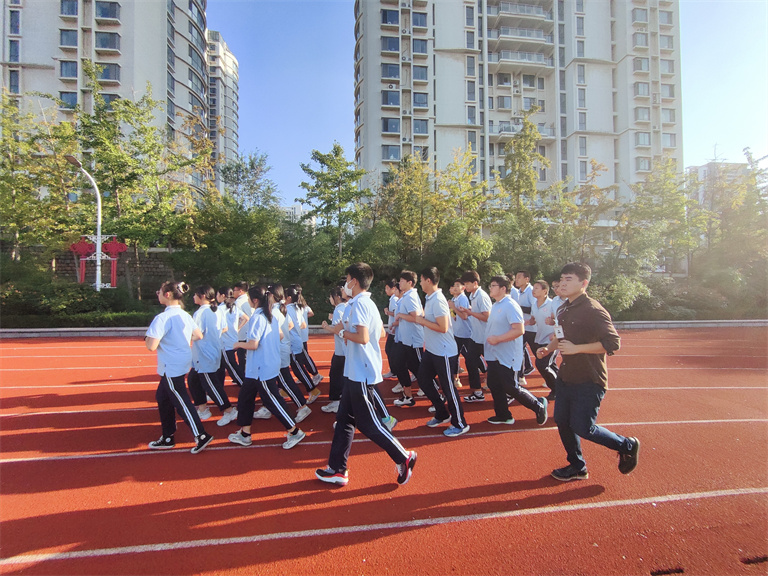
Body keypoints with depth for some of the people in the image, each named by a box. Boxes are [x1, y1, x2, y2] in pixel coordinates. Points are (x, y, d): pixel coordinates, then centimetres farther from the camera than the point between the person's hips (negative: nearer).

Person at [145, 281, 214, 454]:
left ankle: (201, 436, 3)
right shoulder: (185, 315, 6)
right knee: (162, 397, 20)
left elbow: (151, 346, -25)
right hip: (183, 363, 9)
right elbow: (198, 336, 15)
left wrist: (147, 338, -5)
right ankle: (167, 438, 28)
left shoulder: (163, 318, -20)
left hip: (172, 367, -9)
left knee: (181, 402, -1)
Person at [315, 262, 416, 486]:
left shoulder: (359, 304, -18)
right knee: (344, 419, 14)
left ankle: (403, 457, 13)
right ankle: (337, 469, 23)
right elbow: (380, 331, 21)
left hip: (361, 373, -10)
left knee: (367, 423, 0)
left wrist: (344, 332, -11)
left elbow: (363, 337, -28)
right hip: (356, 372, 10)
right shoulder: (368, 303, 13)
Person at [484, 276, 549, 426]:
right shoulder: (496, 305, 11)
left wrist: (497, 339, -24)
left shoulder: (510, 306, -19)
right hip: (494, 355, 9)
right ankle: (503, 415, 28)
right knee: (494, 386, 13)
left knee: (511, 388, -2)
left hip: (507, 357, -9)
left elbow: (519, 330, -26)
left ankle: (539, 406, 18)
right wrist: (489, 338, 10)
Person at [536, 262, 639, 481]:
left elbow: (612, 343, -24)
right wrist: (548, 348, 7)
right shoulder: (564, 310, 9)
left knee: (582, 428, -5)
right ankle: (577, 467, 30)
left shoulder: (593, 310, -18)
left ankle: (627, 446, 21)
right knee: (562, 421, 12)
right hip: (566, 377, 9)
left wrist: (576, 348, -26)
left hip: (589, 381, -8)